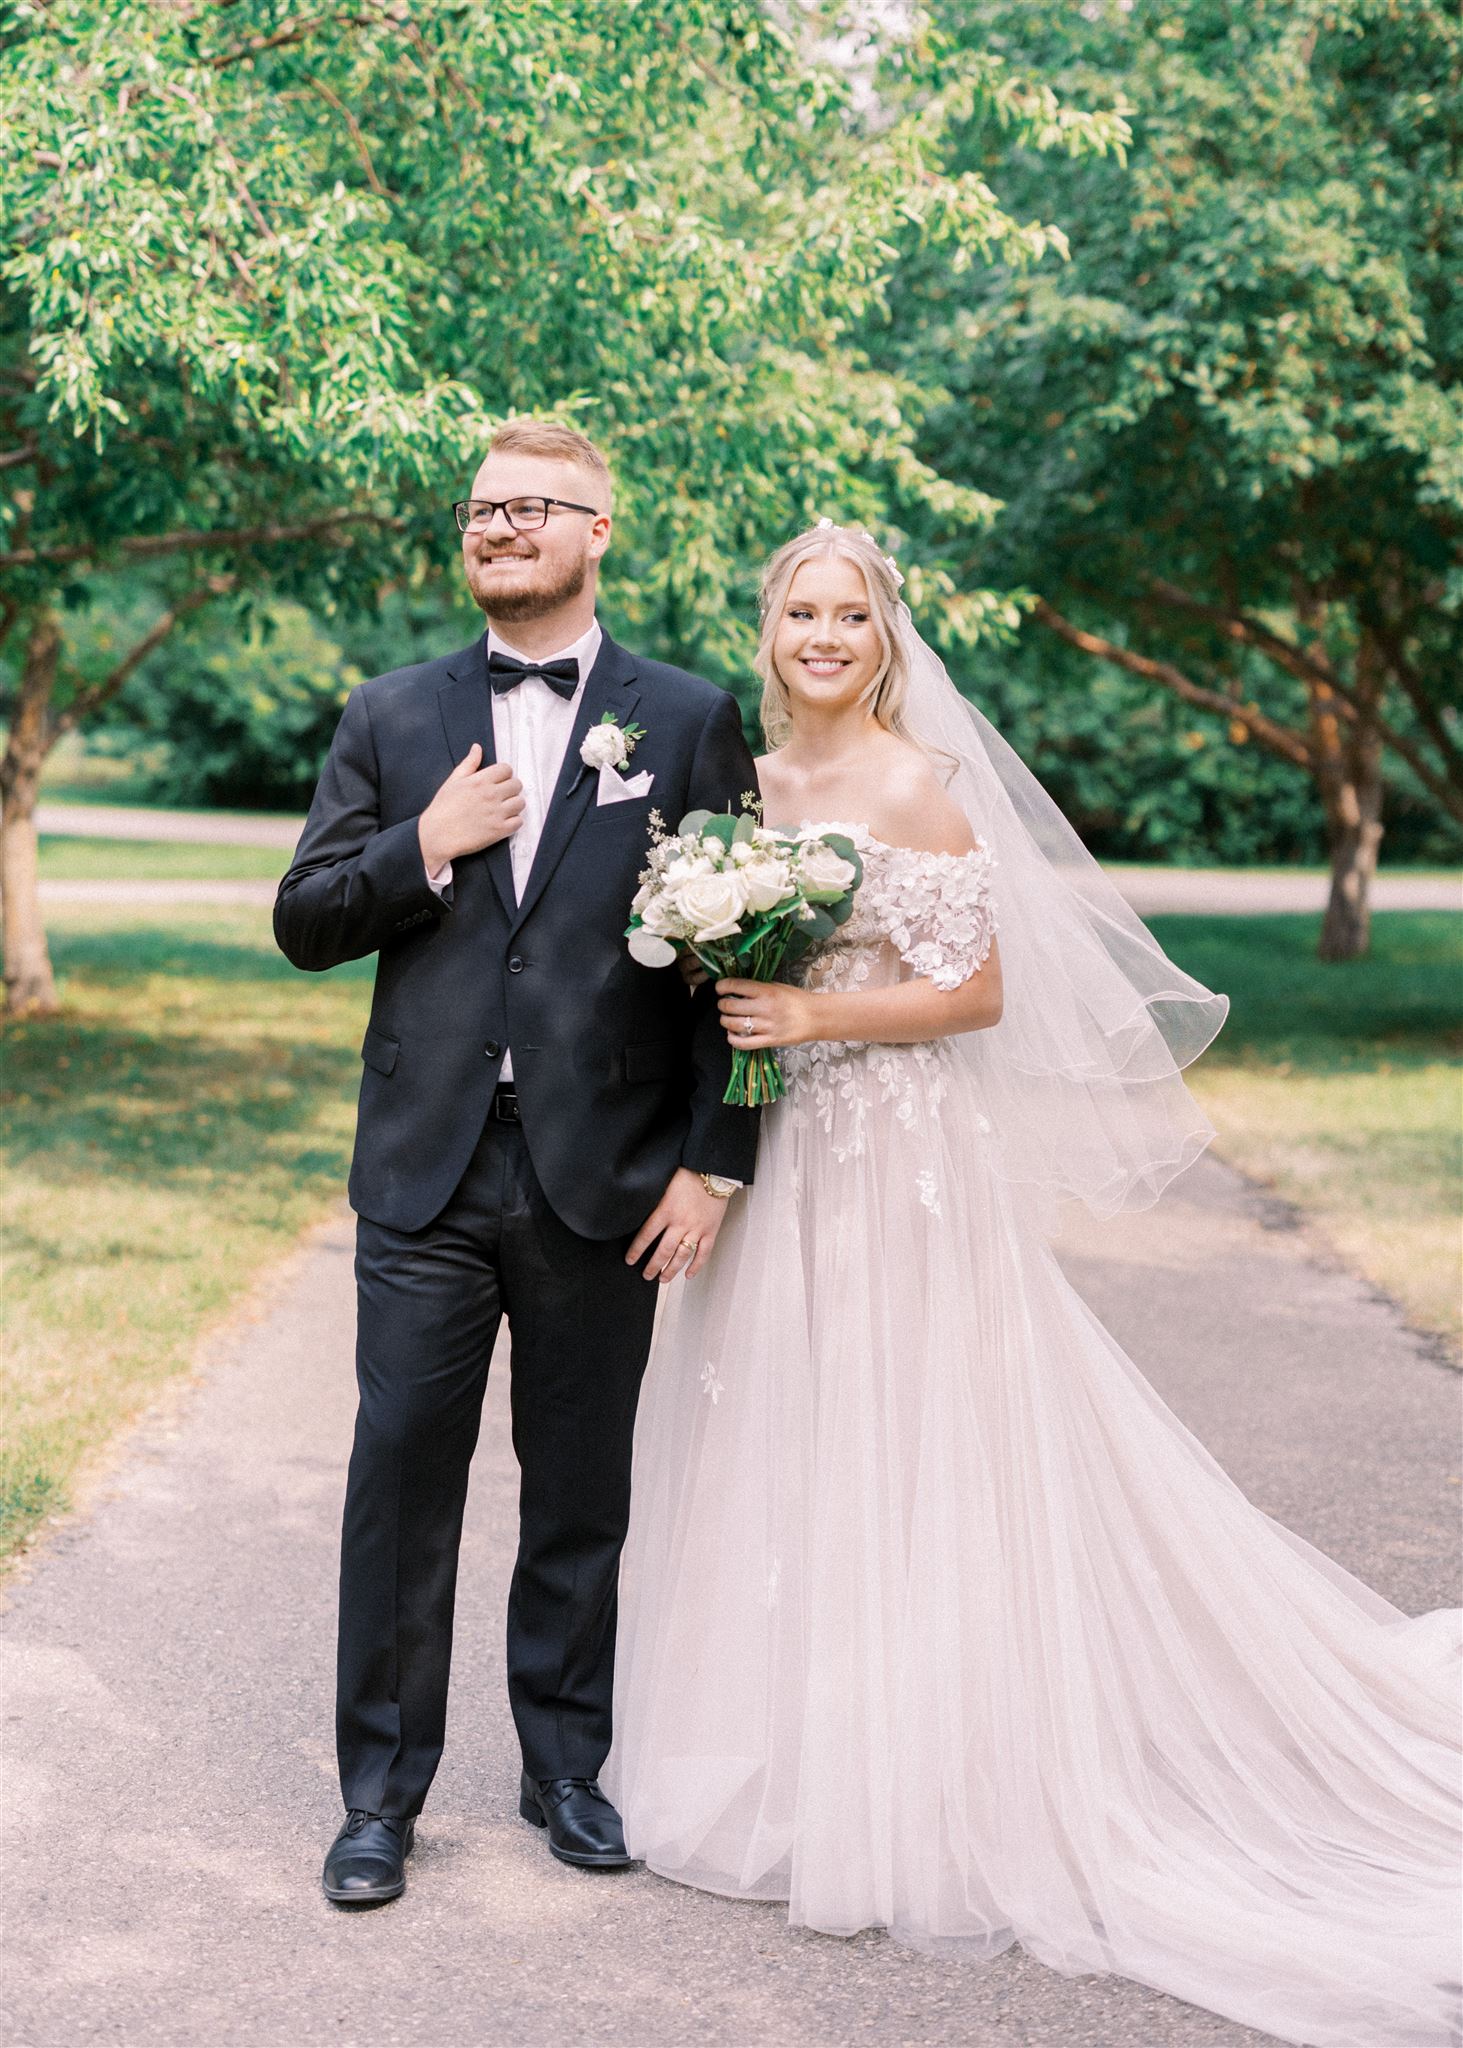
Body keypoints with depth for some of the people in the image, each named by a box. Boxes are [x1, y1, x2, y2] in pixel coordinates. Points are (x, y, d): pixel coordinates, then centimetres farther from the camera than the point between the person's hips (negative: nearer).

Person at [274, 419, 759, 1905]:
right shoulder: (391, 719, 9)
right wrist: (425, 849, -11)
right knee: (401, 1482, 3)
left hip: (604, 1177, -1)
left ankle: (567, 1767, 27)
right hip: (426, 1171, 1)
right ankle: (382, 1790, 16)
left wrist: (715, 1164, -5)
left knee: (581, 1498, 11)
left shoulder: (691, 722, 3)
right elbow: (303, 922, 7)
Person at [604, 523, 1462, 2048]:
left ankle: (914, 1797, 11)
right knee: (773, 1452, 11)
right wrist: (723, 1000, 0)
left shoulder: (919, 783, -9)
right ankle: (790, 1761, 25)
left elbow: (981, 991, -12)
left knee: (899, 1460, -2)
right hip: (776, 1159, 7)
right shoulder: (747, 786, 11)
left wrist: (817, 1018, -19)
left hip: (897, 1153, -7)